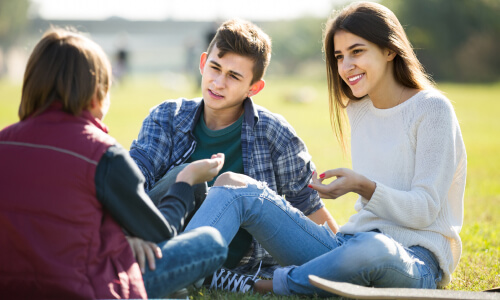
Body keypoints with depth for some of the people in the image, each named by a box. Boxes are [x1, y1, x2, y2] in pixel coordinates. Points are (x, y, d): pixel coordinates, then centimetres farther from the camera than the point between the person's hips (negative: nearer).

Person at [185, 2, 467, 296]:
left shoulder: (432, 109, -6)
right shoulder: (358, 110, 15)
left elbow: (425, 210, -13)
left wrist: (362, 186, -24)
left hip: (416, 259, -6)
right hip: (354, 242, 7)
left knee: (373, 249, -45)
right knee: (233, 184, -4)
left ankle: (258, 286, -21)